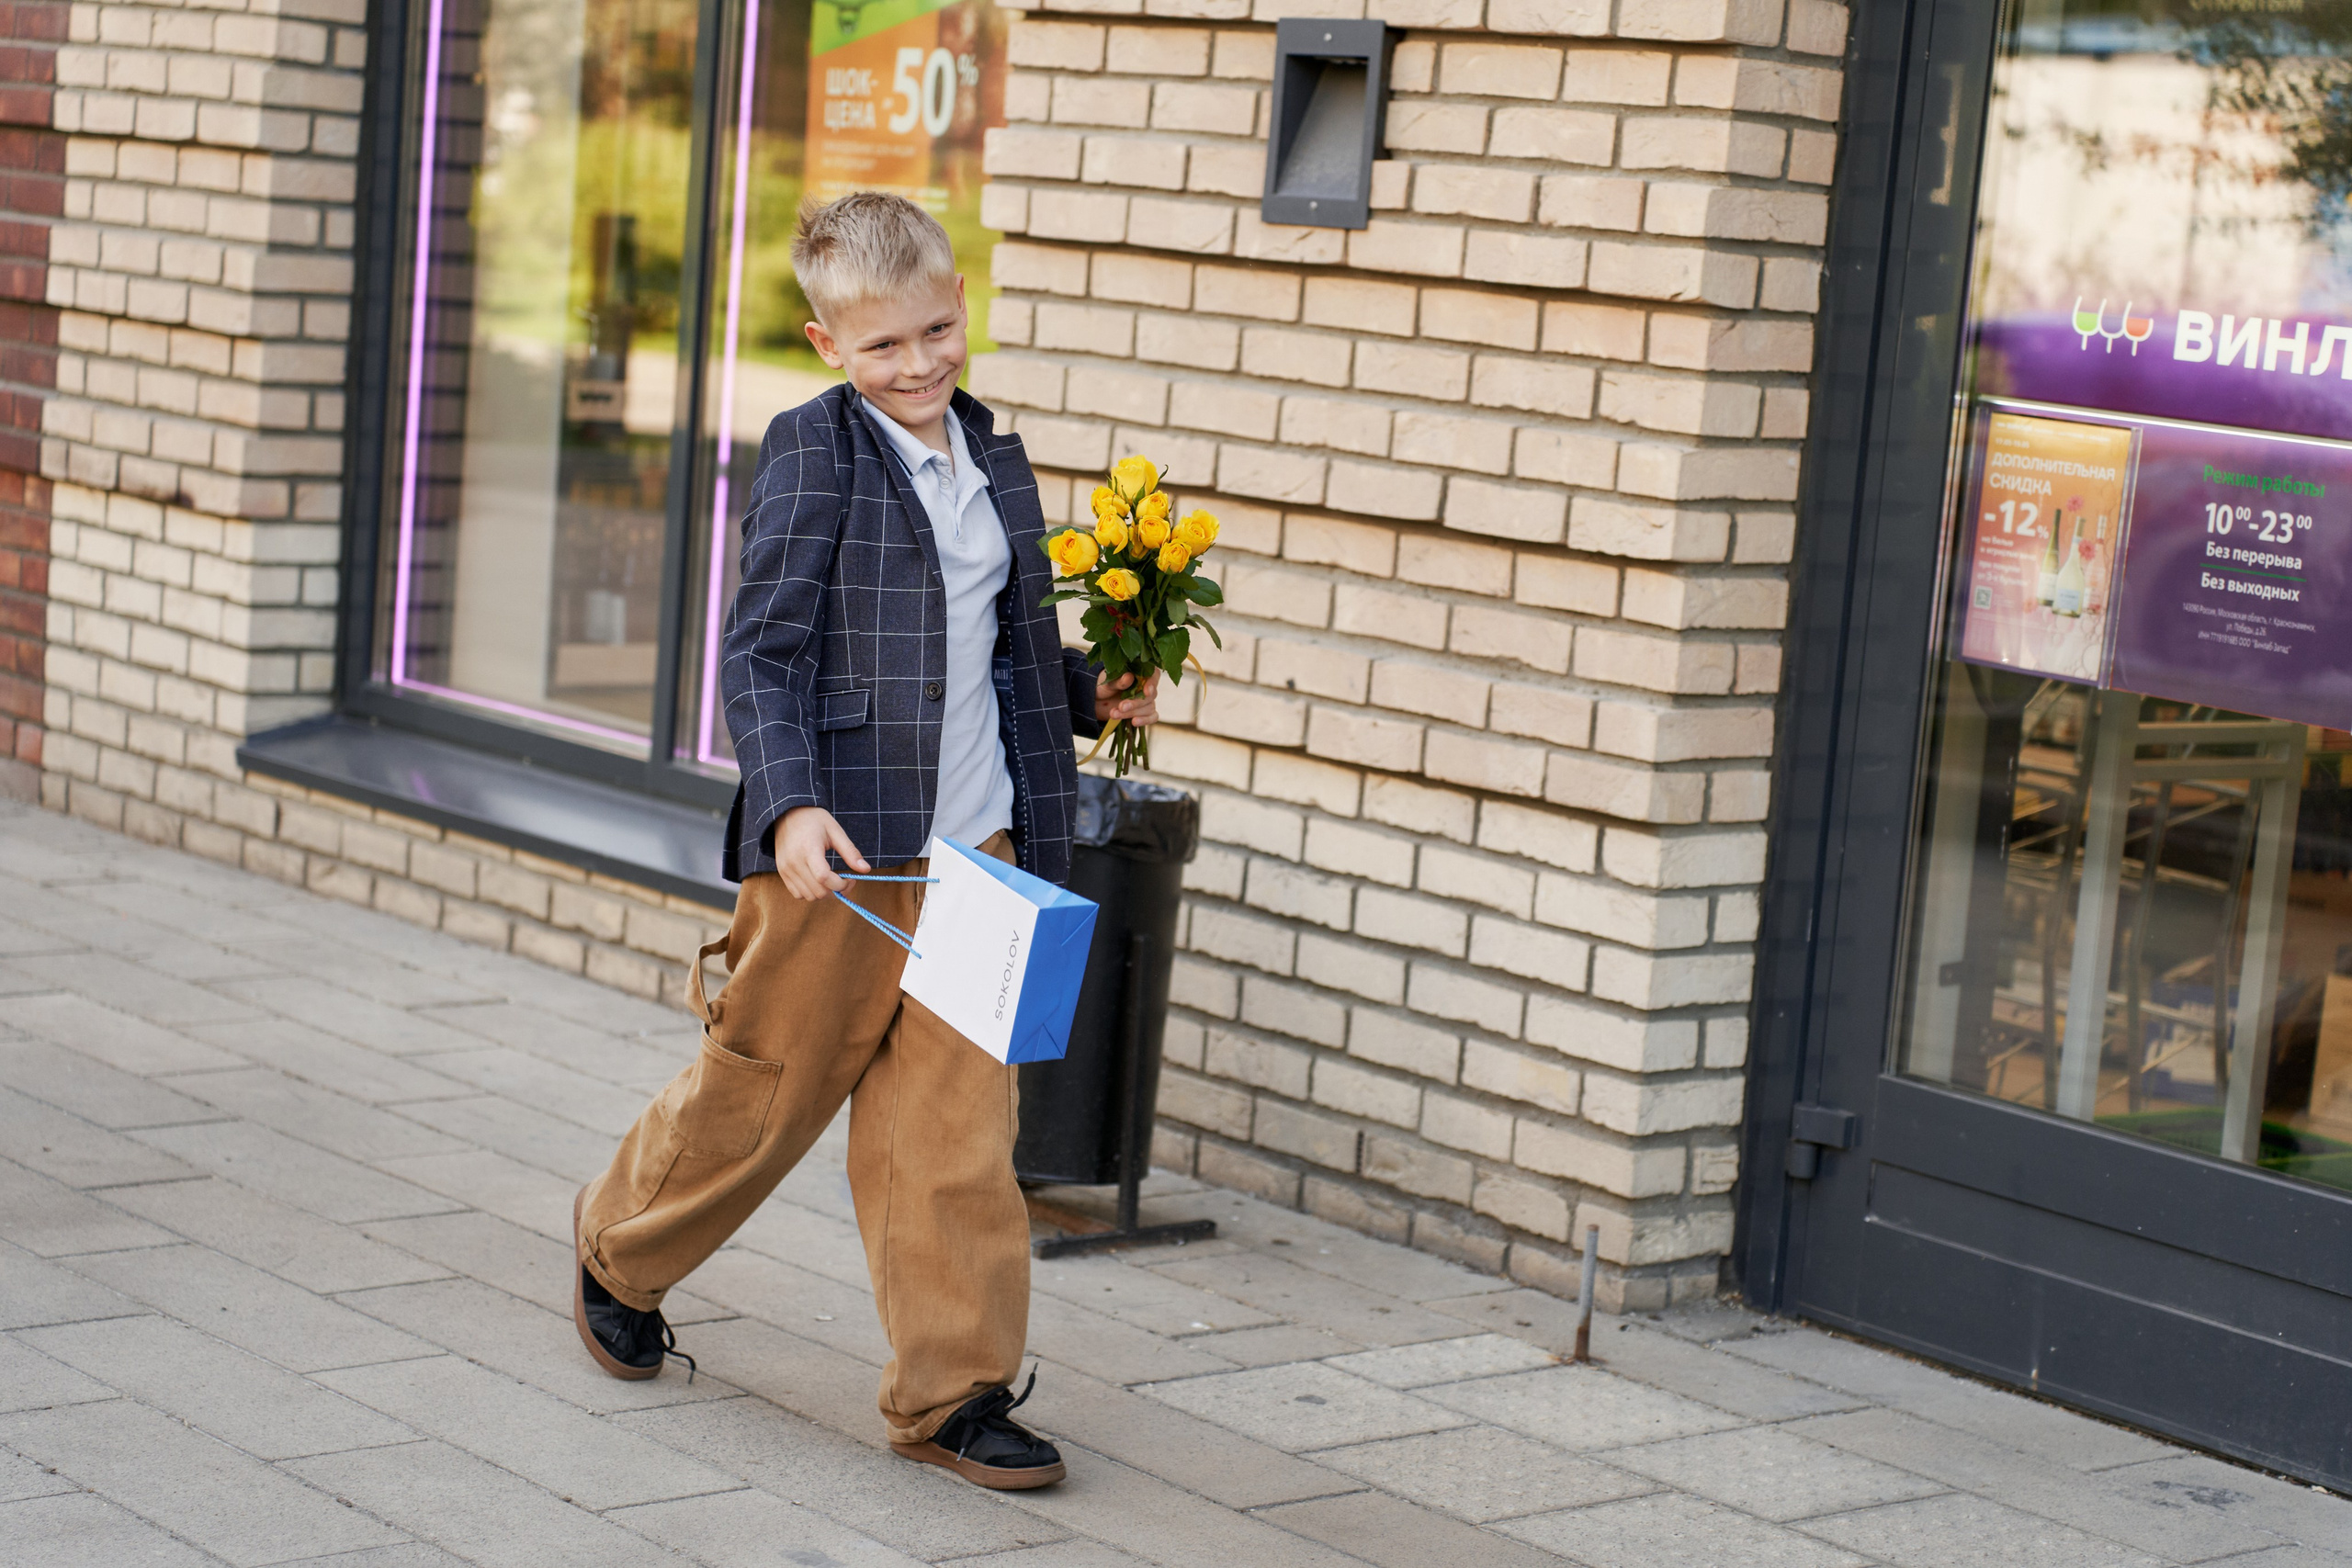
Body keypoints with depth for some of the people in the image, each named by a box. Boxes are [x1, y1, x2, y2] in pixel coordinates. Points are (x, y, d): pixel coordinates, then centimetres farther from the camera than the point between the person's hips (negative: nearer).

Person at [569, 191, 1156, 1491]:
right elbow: (760, 654, -12)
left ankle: (953, 1392, 11)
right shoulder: (814, 453, -8)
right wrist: (791, 804, -23)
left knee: (956, 1125, 3)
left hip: (976, 849, 5)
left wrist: (1090, 696, 9)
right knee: (762, 1093, 10)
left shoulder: (995, 459, 12)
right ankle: (617, 1252, 36)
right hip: (839, 848, -5)